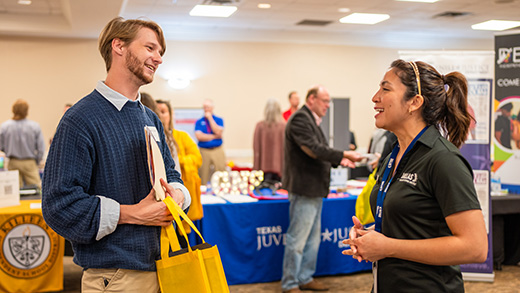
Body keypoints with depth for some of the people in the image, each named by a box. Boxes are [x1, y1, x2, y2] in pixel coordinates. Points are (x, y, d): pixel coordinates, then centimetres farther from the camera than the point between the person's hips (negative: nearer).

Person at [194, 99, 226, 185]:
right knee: (203, 175, -2)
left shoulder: (219, 120, 10)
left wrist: (210, 118, -5)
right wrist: (215, 136, -6)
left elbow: (218, 132, -9)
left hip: (218, 150, 0)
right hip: (204, 151, 0)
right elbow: (199, 136, -6)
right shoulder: (199, 122, 9)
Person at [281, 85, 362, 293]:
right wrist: (343, 155, -20)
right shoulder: (300, 119, -13)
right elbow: (313, 150, -22)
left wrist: (338, 161, 7)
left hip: (315, 190, 11)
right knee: (297, 239, -2)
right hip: (304, 189, -11)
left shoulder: (312, 121, 18)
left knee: (313, 238, 17)